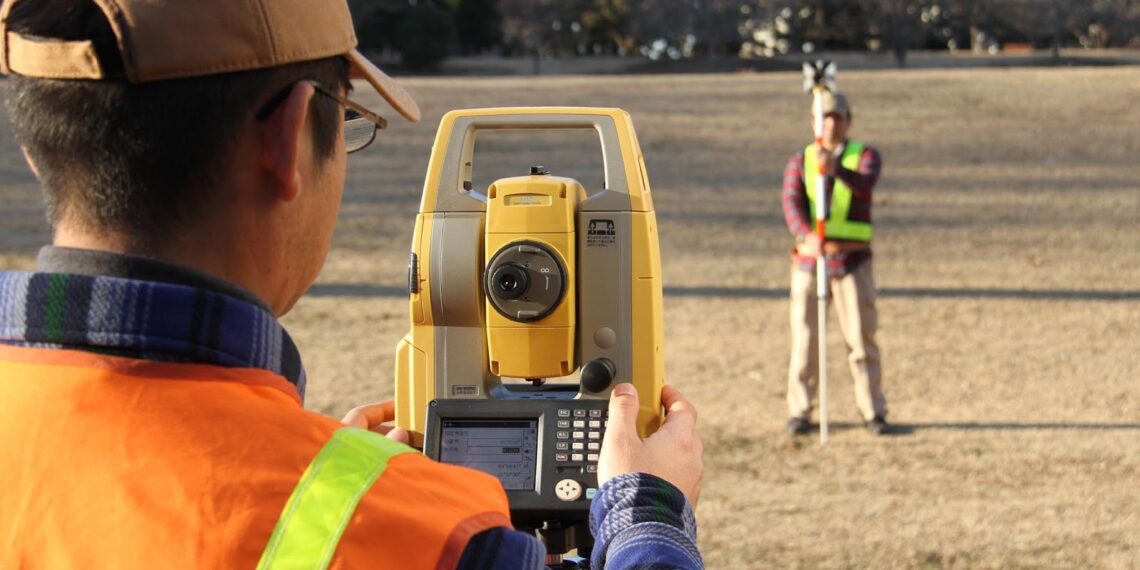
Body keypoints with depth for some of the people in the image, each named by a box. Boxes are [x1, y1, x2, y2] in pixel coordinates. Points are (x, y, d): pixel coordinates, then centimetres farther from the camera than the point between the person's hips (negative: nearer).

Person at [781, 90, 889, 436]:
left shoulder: (866, 156, 1)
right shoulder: (799, 161, 6)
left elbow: (864, 185, -22)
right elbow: (791, 203, -11)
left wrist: (835, 169, -44)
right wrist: (807, 236, -32)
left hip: (852, 261, -1)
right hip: (809, 260, 1)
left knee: (861, 337, -2)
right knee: (804, 339, 3)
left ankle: (872, 410, 6)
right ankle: (799, 411, 12)